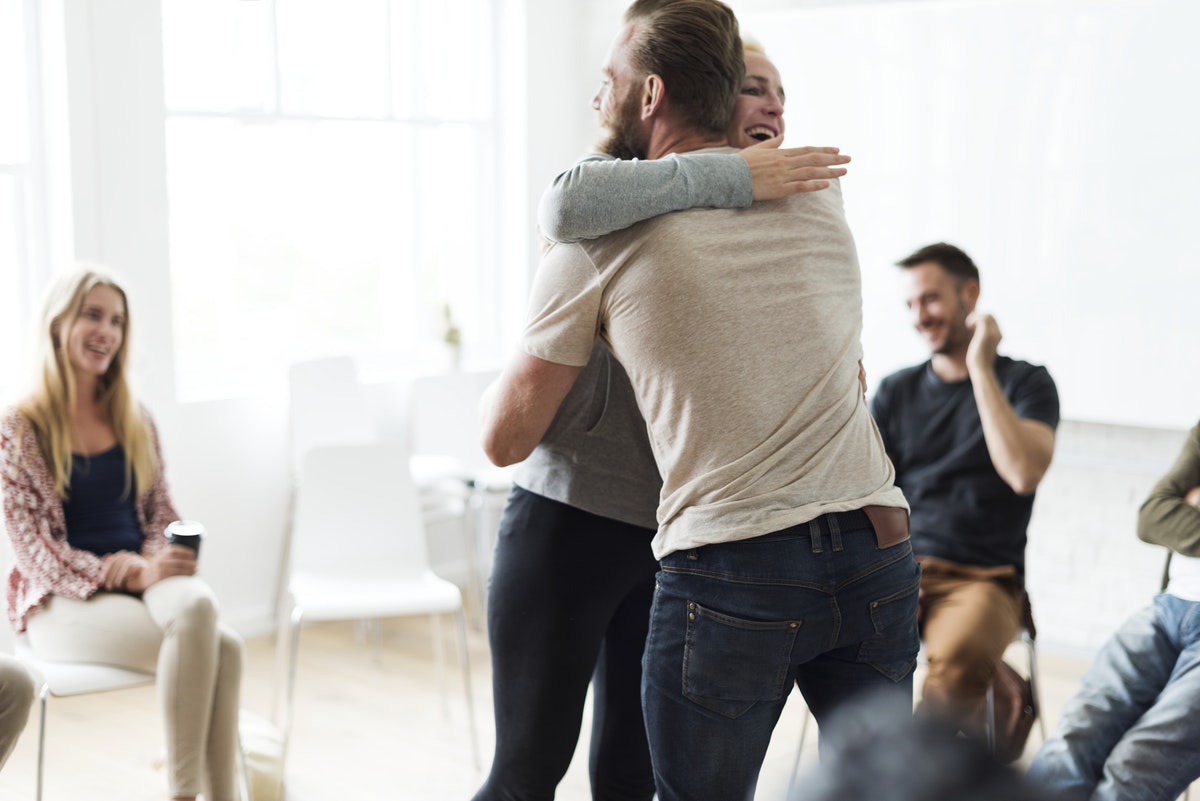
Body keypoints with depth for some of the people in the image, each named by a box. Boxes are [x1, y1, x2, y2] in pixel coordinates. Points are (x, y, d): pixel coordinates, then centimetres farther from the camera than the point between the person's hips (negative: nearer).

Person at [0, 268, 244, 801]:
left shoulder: (134, 421, 13)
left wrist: (150, 563, -9)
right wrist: (131, 576, -18)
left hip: (144, 582, 4)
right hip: (65, 599, -4)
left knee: (196, 604, -35)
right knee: (219, 648, -31)